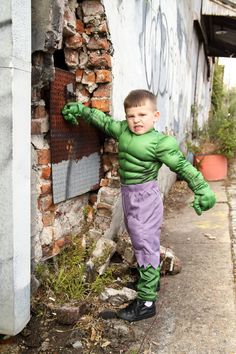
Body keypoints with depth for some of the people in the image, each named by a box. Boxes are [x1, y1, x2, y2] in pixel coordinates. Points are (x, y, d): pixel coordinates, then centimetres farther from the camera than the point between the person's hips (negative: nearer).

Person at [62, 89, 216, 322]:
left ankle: (146, 303, 8)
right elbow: (103, 120, 18)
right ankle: (151, 281, 42)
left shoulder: (159, 143, -16)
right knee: (140, 243, 21)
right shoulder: (122, 130, 3)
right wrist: (80, 110, 15)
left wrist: (202, 189, -19)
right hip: (128, 195, 8)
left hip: (145, 197, -7)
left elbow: (183, 167, -14)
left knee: (146, 248, -1)